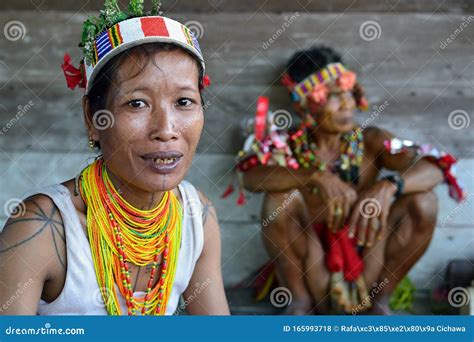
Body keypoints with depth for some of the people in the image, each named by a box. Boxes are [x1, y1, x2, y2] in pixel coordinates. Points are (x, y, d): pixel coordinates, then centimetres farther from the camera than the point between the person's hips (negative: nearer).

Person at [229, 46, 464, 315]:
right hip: (311, 268, -1)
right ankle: (301, 302, -8)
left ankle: (378, 301, -3)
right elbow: (250, 177, -26)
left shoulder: (370, 141, -3)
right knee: (281, 197, -25)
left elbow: (435, 167, -17)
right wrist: (317, 176, -40)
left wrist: (388, 186, -38)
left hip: (367, 264, 1)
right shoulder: (289, 145, -6)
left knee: (423, 200, -18)